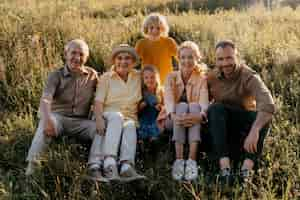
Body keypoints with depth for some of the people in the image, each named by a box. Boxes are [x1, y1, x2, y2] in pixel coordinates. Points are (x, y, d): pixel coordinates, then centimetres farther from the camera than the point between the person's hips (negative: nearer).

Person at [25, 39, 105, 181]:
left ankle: (95, 169, -32)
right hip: (58, 117, -1)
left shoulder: (92, 75, 8)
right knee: (45, 126, -35)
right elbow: (45, 99, -16)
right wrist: (47, 119, -37)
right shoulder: (56, 75, -1)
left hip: (81, 122, 2)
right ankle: (32, 164, -39)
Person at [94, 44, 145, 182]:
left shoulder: (138, 77, 16)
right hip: (109, 116, -2)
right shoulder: (106, 78, 8)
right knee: (117, 117, -36)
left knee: (130, 126, -33)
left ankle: (127, 166, -55)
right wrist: (99, 119, -23)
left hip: (130, 117, 2)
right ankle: (109, 163, -53)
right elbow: (98, 102, -5)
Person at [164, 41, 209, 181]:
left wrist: (201, 116, -41)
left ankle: (192, 160, -40)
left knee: (194, 106, -31)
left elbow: (204, 101, -17)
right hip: (174, 121, 0)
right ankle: (179, 159, -40)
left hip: (195, 123, 0)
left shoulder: (202, 78, 2)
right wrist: (173, 115, -38)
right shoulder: (171, 77, 4)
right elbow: (168, 99, -15)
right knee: (182, 106, -30)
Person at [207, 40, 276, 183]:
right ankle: (224, 166, -42)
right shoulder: (212, 77, -5)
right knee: (216, 108, -30)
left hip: (244, 123, -1)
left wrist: (254, 130, -52)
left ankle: (247, 168, -42)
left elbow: (268, 105, -37)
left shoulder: (249, 77, -20)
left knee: (263, 118, -31)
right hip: (221, 125, 2)